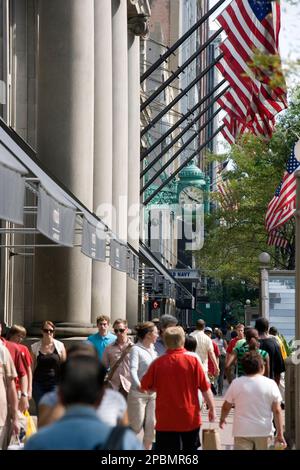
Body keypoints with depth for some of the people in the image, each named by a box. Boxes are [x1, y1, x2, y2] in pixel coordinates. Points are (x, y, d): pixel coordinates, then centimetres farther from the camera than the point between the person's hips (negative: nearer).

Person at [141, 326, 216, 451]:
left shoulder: (157, 363, -6)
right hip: (190, 419, 1)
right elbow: (205, 388, -5)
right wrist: (212, 408, 4)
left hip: (166, 421, -1)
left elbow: (145, 386, 5)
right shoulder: (192, 360, -7)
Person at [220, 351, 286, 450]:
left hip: (242, 432, -1)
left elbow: (226, 407, 7)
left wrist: (222, 419, 27)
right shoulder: (270, 384, -4)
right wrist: (280, 434, 0)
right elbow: (277, 411, -5)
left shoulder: (236, 383, -3)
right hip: (264, 431, 1)